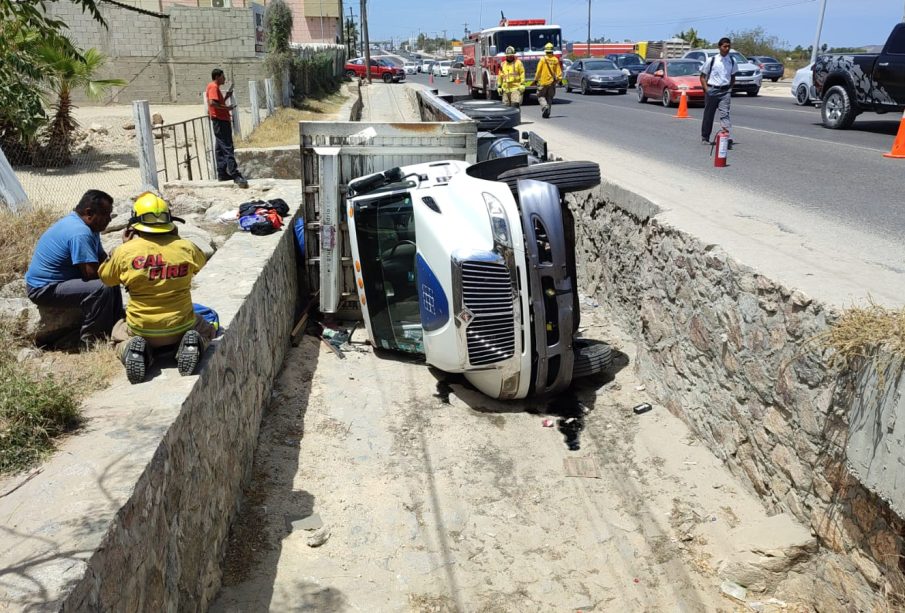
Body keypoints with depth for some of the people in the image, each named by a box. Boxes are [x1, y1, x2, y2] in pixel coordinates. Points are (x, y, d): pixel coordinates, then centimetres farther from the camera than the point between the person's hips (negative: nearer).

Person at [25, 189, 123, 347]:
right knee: (102, 288, -28)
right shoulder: (80, 232, -26)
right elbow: (91, 272, -28)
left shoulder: (87, 227, 6)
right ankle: (90, 342, -14)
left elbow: (103, 259, 9)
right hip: (44, 289, -11)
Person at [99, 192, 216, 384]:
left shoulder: (125, 251, -13)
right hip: (181, 327, 0)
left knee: (119, 332, 34)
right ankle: (190, 344, -5)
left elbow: (105, 277, 7)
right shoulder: (185, 248, -12)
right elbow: (200, 262, 13)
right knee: (205, 330, 32)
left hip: (140, 329, 0)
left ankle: (131, 350, -3)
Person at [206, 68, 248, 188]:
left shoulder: (215, 87, 20)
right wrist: (227, 107, -21)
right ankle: (235, 175, -17)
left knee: (220, 148, 11)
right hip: (220, 121, -11)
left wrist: (226, 97, 14)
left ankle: (222, 173, 14)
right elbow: (212, 103, -25)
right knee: (227, 148, -13)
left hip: (221, 120, 11)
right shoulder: (213, 87, -11)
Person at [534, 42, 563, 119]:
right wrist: (559, 79, 8)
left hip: (543, 82, -4)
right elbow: (558, 71, 0)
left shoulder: (543, 59, -8)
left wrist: (536, 79, 4)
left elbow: (538, 71, -7)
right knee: (549, 98, 14)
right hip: (552, 82, 4)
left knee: (541, 96, 8)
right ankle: (547, 112, 13)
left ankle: (545, 106, -17)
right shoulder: (556, 60, 1)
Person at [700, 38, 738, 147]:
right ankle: (705, 138, 23)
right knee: (708, 114, 8)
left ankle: (728, 138, -23)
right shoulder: (711, 60, -3)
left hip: (725, 90, 1)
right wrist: (706, 89, -7)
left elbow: (733, 77, 18)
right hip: (712, 90, -1)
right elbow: (703, 76, 2)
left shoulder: (732, 61, 6)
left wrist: (730, 88, 5)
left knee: (725, 114, -12)